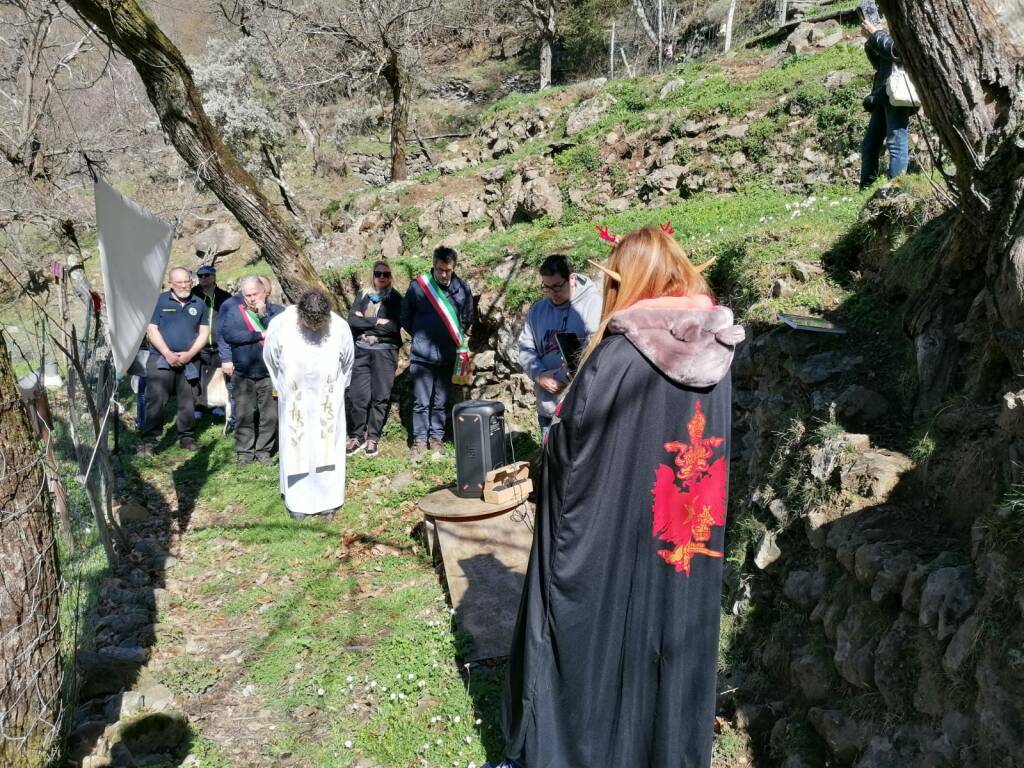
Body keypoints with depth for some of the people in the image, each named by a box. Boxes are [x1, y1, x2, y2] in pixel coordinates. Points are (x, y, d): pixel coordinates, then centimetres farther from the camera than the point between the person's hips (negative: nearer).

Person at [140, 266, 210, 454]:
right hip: (161, 359, -3)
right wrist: (168, 353, -12)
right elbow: (152, 329, -3)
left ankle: (187, 437, 18)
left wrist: (190, 354, -7)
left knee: (188, 402, 7)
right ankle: (149, 441, -5)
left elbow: (204, 333, 7)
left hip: (189, 361, 3)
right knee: (155, 400, -8)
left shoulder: (198, 304, 10)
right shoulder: (160, 301, 0)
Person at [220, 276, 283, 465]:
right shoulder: (232, 309, 3)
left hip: (270, 373, 0)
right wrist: (260, 335, -8)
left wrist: (264, 314, -15)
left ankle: (264, 450, 16)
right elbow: (228, 334, -11)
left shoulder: (276, 310, 5)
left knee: (270, 415, 3)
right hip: (242, 373, 0)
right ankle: (244, 451, 16)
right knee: (244, 415, 4)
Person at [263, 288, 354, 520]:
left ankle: (327, 498, 22)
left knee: (326, 448, 8)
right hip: (294, 402, 0)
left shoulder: (340, 327, -17)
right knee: (296, 448, 7)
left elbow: (347, 364, 3)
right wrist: (283, 390, 10)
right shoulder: (280, 325, -19)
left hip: (328, 403, 0)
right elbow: (270, 360, 2)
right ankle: (297, 501, 20)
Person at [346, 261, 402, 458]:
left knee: (380, 396, -1)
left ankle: (373, 438, 8)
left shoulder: (395, 299, 4)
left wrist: (364, 323, -5)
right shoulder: (364, 296, 13)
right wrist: (376, 321, -11)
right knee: (357, 395, -2)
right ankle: (357, 436, 8)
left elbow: (394, 326, -11)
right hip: (361, 350, 2)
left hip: (385, 351, -2)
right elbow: (352, 320, -2)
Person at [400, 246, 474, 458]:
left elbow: (467, 319, 13)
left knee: (441, 402, 11)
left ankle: (436, 437, 23)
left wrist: (457, 341, 7)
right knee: (421, 402, 3)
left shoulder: (462, 289, -2)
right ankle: (420, 440, 14)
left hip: (448, 357, 2)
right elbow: (406, 317, 6)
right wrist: (421, 337, 8)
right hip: (422, 356, -2)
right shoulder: (418, 286, -7)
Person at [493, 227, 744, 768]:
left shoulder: (621, 353, -20)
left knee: (598, 637, 10)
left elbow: (570, 437, -14)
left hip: (614, 534, -5)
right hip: (689, 533, 6)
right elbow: (717, 439, 8)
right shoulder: (715, 349, -2)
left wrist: (553, 436, 6)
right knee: (675, 632, 19)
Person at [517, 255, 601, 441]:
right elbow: (525, 348, 12)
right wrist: (539, 375, -6)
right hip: (547, 405, 6)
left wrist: (562, 378, -15)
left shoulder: (593, 303, -8)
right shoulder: (537, 310, 13)